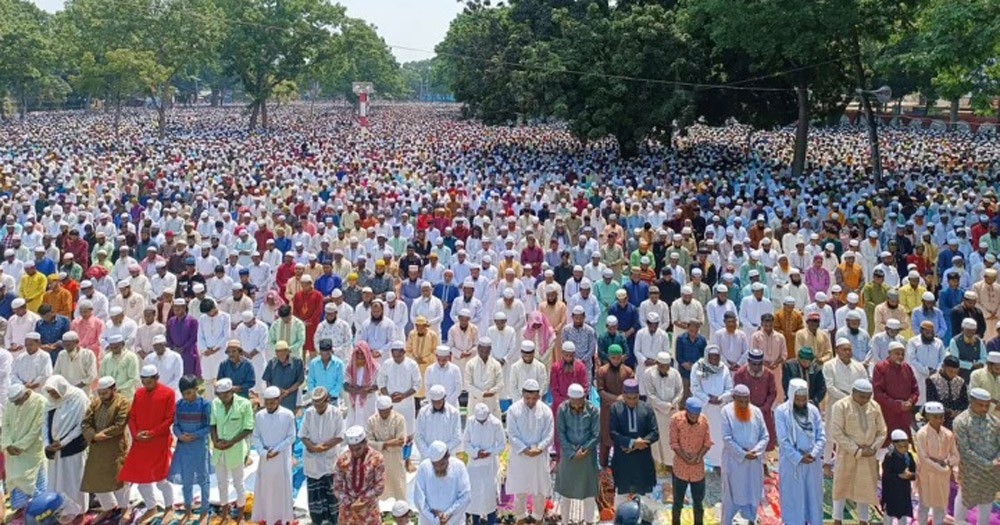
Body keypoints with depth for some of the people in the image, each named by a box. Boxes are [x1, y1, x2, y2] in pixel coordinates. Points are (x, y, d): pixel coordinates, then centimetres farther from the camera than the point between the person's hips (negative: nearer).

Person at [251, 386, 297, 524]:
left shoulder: (288, 415, -11)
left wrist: (276, 450, -16)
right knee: (264, 487, 10)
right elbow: (256, 437, 1)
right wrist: (263, 452, -13)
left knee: (282, 487, 6)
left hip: (282, 458, -3)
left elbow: (291, 437, -9)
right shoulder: (259, 416, -2)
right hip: (265, 458, 3)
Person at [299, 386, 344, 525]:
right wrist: (313, 447, -17)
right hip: (311, 459, 2)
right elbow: (302, 435, -2)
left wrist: (323, 445, -19)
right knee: (314, 491, 10)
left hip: (330, 459, -2)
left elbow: (339, 437, -10)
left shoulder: (335, 413, -11)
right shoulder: (308, 413, -6)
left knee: (331, 490, 6)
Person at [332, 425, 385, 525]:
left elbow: (380, 487, -12)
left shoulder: (376, 458, -14)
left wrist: (362, 501, -15)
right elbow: (337, 487, -3)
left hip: (369, 509, -2)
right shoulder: (342, 459, -9)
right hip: (348, 508, 2)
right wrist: (350, 504, -11)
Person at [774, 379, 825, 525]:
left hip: (812, 462, 3)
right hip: (791, 462, -3)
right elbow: (783, 440, -12)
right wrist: (798, 458, -17)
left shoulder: (813, 410, 2)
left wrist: (813, 454, -14)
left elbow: (822, 436, 0)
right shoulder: (781, 411, -9)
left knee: (813, 496, 11)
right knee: (793, 498, 4)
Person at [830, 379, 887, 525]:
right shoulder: (841, 406, -12)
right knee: (841, 487, 6)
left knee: (866, 489, 12)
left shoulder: (874, 407, 3)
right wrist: (857, 451, -17)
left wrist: (873, 448, -8)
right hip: (847, 455, -4)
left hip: (869, 457, 4)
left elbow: (882, 431, 9)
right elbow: (836, 433, -16)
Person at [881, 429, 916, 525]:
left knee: (904, 514, 14)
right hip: (891, 490, -5)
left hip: (905, 490, 5)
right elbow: (886, 475, -19)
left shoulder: (909, 456, -1)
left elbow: (914, 472, 1)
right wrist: (900, 476, -28)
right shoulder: (889, 457, -17)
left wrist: (910, 475, -20)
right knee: (890, 513, 9)